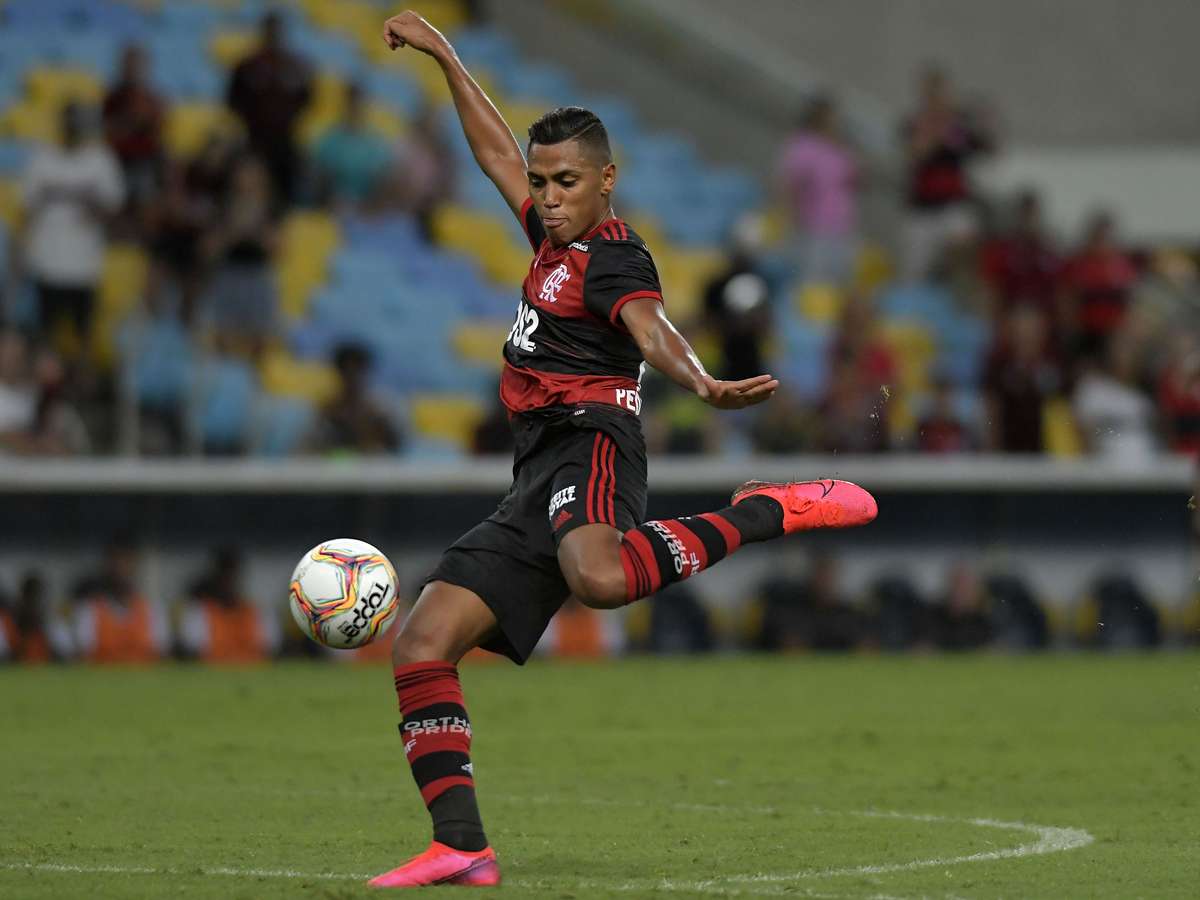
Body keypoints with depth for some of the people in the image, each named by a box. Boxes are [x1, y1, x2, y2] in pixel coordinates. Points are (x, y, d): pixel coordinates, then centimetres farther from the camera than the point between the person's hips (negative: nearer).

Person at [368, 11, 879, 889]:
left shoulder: (614, 258, -4)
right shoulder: (555, 240, 21)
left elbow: (652, 326, -25)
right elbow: (496, 151, 35)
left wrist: (704, 384, -46)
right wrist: (443, 55, 41)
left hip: (589, 448, -9)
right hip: (538, 487, 9)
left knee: (597, 577, -43)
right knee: (422, 644, 1)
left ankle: (769, 511, -25)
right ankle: (462, 847, -6)